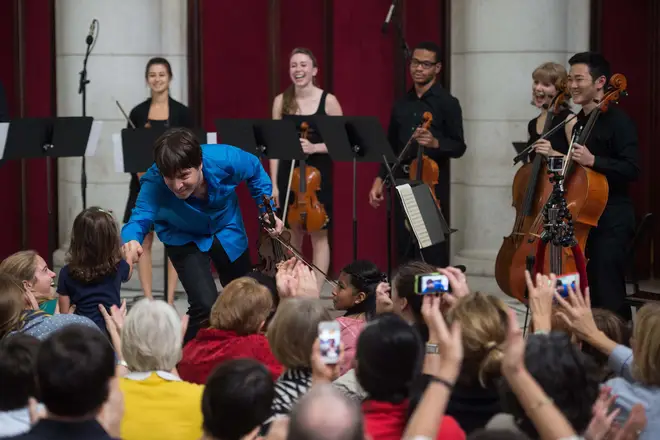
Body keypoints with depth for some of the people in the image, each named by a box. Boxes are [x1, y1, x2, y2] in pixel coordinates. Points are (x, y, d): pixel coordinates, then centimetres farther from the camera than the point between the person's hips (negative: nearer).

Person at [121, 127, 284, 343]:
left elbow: (256, 171, -13)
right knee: (206, 305, -24)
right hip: (185, 239, -3)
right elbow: (140, 218, -44)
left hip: (227, 230, 3)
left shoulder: (225, 159, -34)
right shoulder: (154, 183, -38)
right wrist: (131, 240, -66)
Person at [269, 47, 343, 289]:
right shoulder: (281, 101, 4)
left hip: (319, 174, -2)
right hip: (289, 173, 2)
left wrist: (315, 147, -18)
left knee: (318, 234, -1)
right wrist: (274, 184, 0)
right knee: (292, 235, 7)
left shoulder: (328, 101, -3)